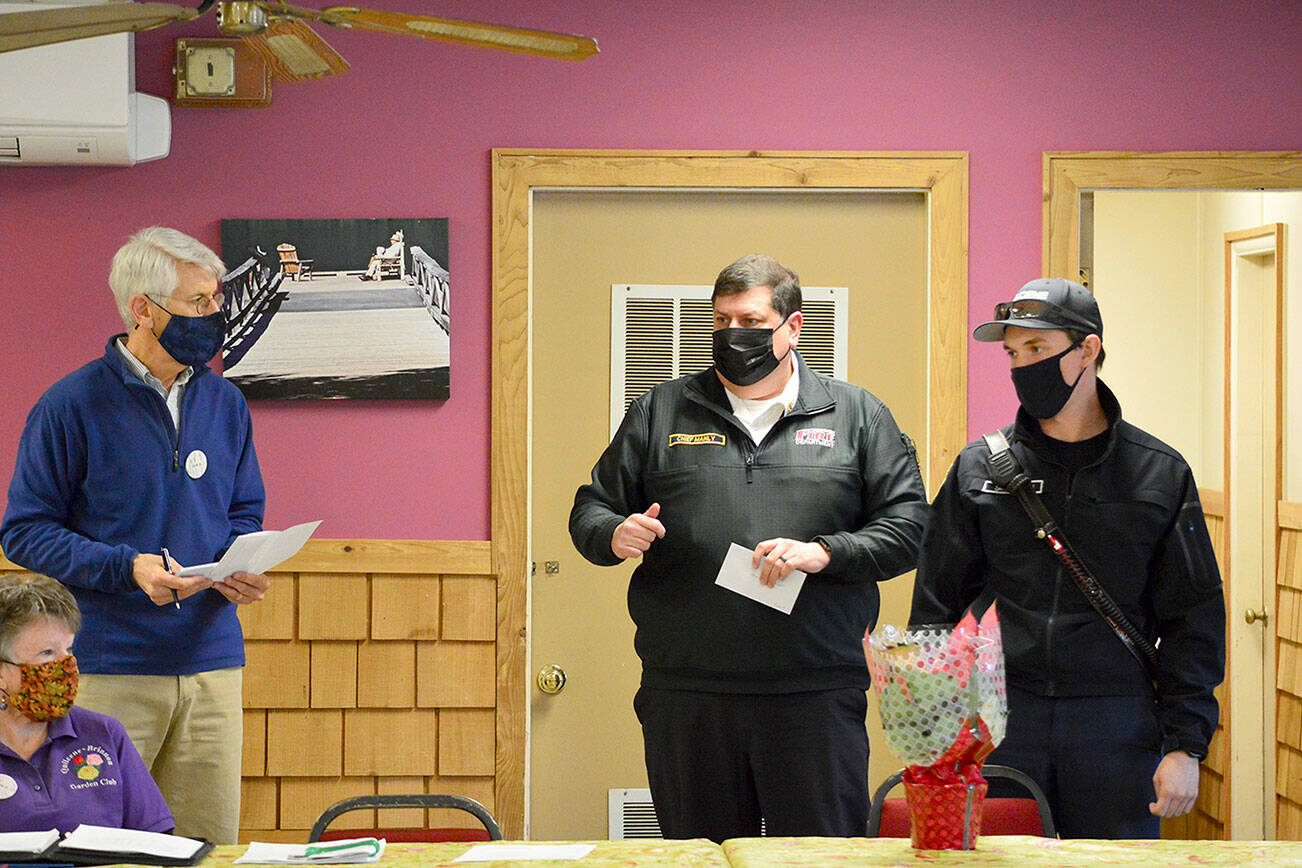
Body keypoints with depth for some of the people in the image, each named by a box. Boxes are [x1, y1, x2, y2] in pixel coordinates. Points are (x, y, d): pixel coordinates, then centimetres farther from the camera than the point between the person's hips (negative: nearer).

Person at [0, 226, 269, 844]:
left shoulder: (225, 404, 11)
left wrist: (240, 565, -3)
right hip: (109, 670, -5)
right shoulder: (72, 405, -5)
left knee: (212, 844, 7)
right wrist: (127, 567, -18)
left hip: (212, 660, 5)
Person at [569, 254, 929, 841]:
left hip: (817, 695, -1)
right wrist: (616, 535, -9)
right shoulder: (661, 412, 12)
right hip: (685, 698, 2)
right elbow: (591, 510, 14)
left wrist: (823, 552, -13)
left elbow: (908, 526, 2)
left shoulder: (855, 415, 8)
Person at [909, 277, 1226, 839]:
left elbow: (1194, 618, 4)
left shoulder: (1161, 474, 4)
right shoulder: (978, 469, 6)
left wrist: (1185, 746, -2)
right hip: (998, 726, 1)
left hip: (1119, 729, 0)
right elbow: (936, 604, 9)